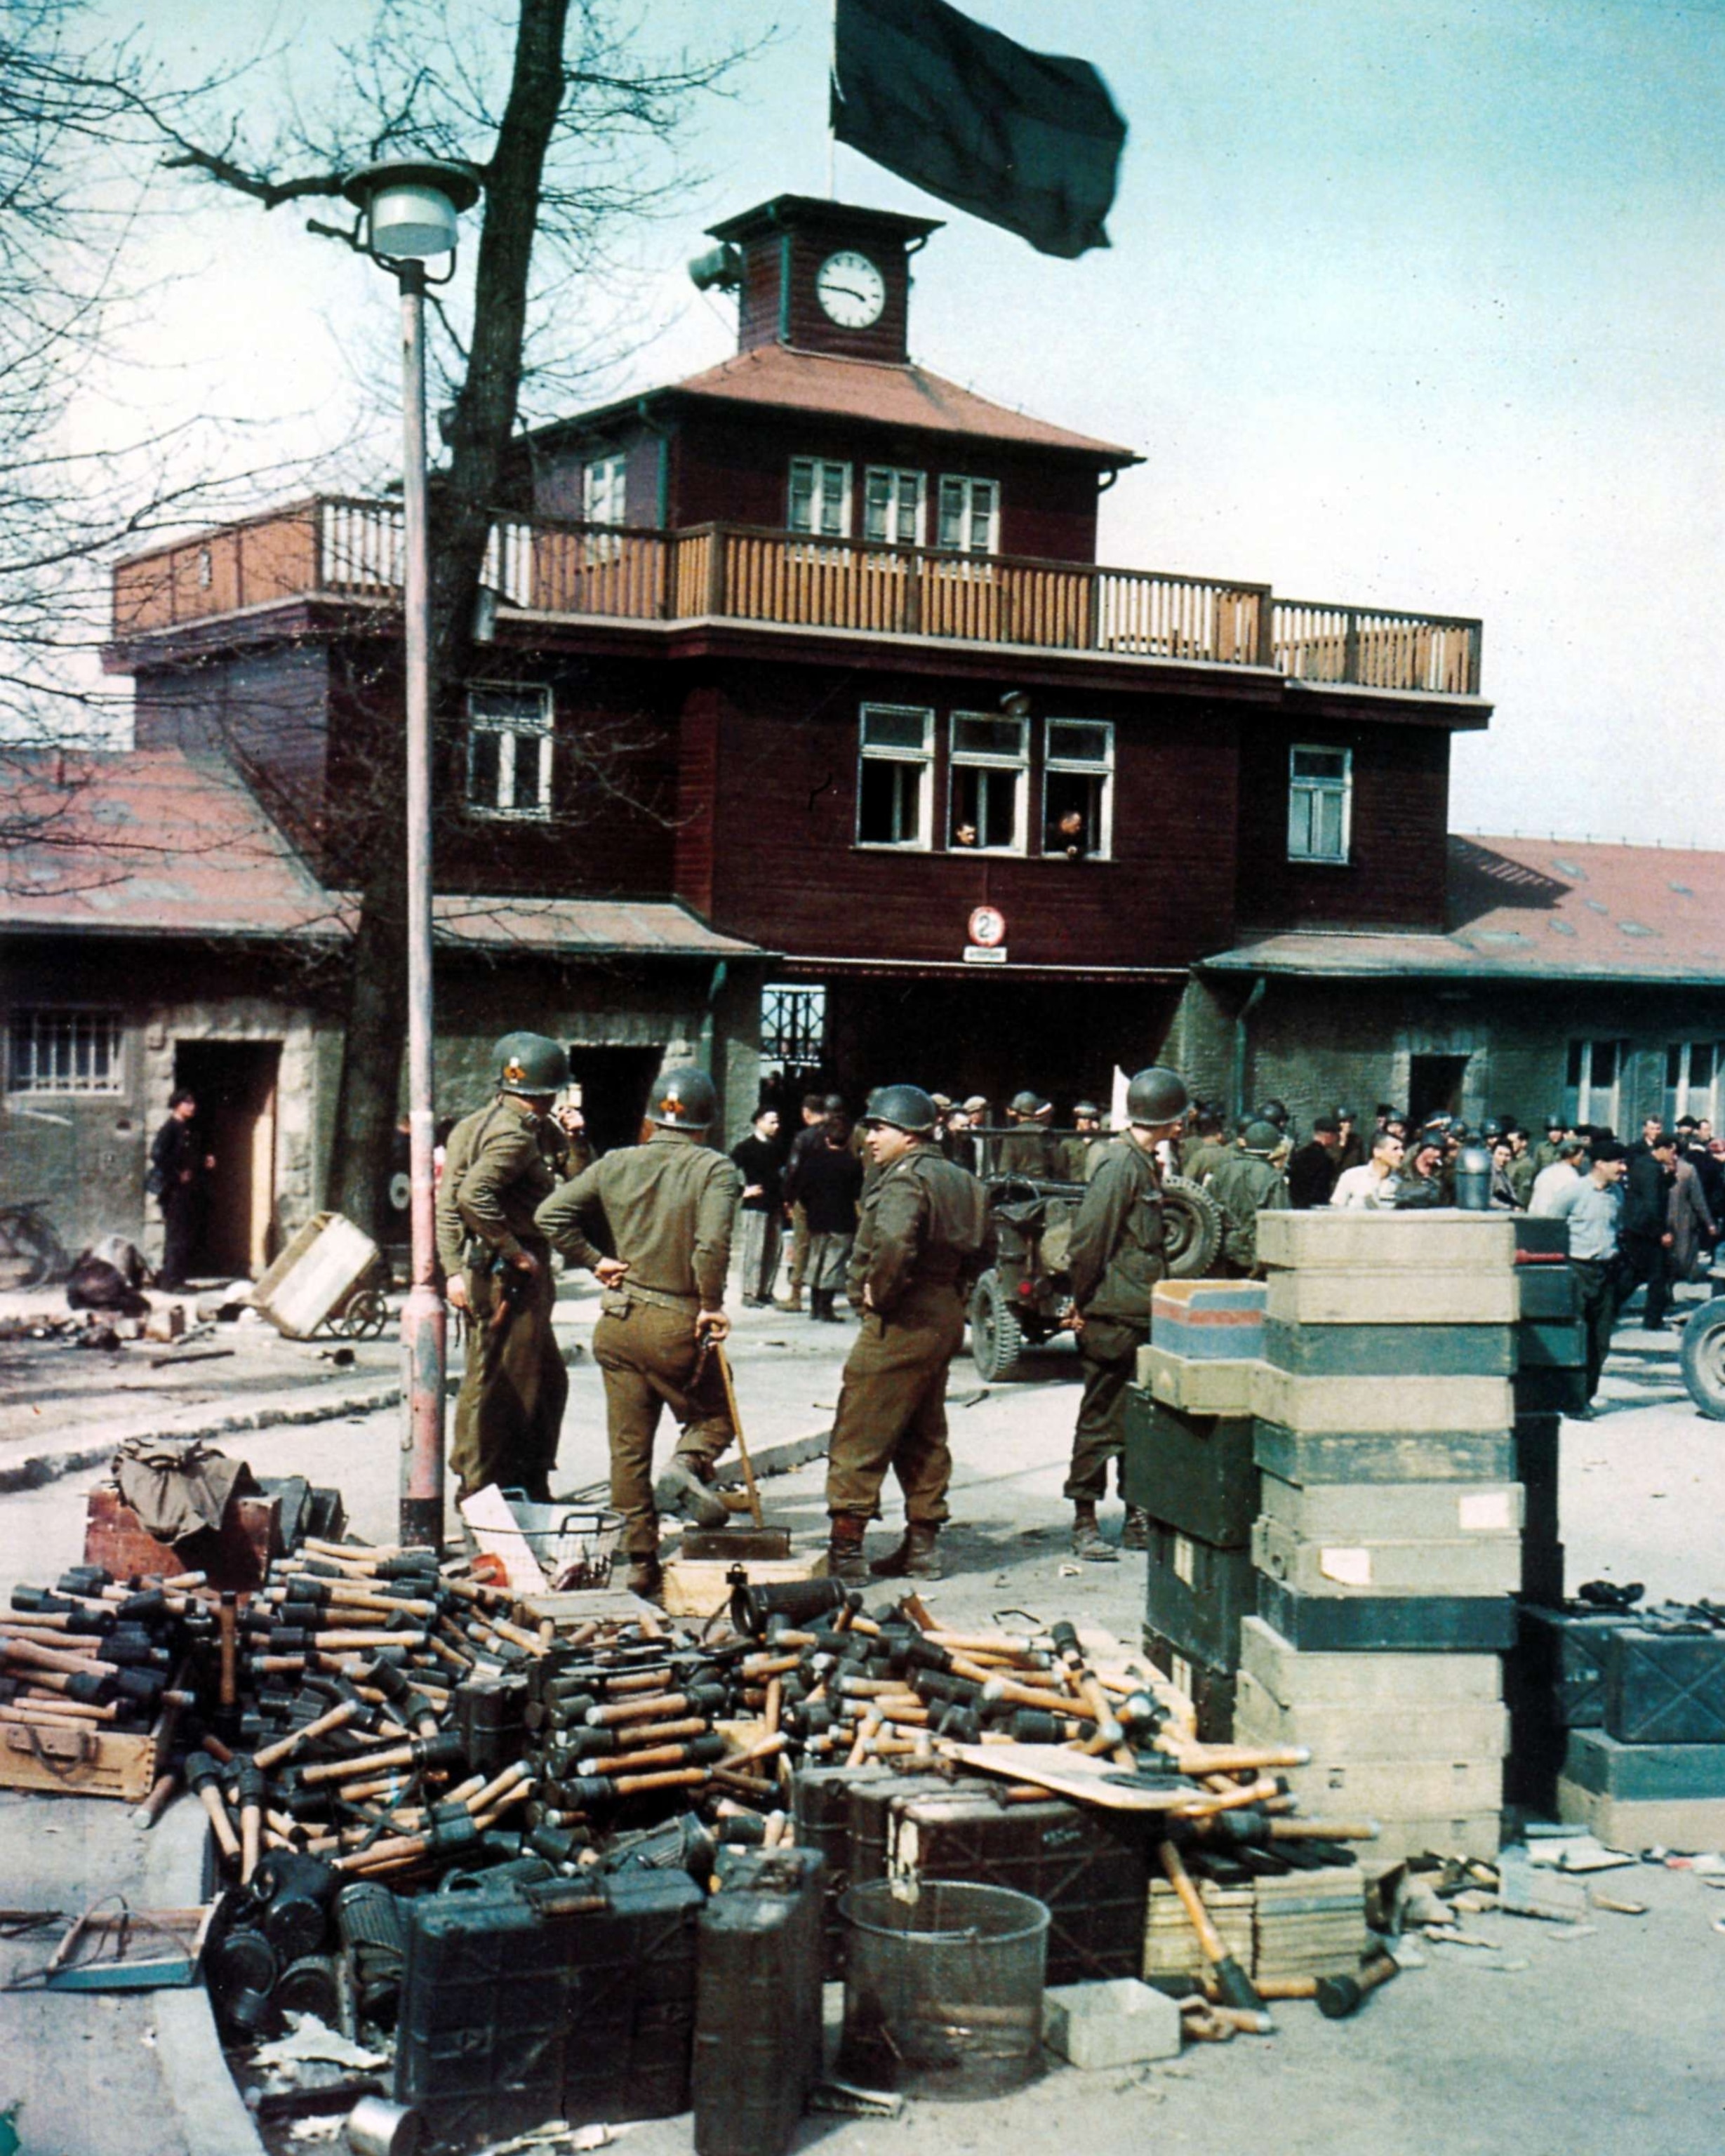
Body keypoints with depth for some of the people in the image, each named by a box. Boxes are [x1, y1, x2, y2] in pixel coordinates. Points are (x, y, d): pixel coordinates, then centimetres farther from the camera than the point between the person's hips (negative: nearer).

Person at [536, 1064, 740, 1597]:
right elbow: (712, 1245, -22)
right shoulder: (716, 1169, -8)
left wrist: (594, 1260, 3)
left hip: (619, 1320, 4)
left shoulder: (616, 1164, 5)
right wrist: (712, 1306, -10)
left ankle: (640, 1561, 13)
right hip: (680, 1324, -4)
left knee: (628, 1447, 10)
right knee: (715, 1415, 19)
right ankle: (687, 1464, -12)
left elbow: (551, 1214, -1)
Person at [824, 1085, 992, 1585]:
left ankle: (845, 1550, -5)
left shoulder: (905, 1180, -16)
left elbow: (893, 1243, -34)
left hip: (900, 1324, -10)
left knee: (858, 1439, -5)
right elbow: (983, 1248, 24)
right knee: (924, 1437, 16)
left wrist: (878, 1293, -20)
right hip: (946, 1318, 10)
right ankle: (922, 1547, 21)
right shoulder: (959, 1181, 15)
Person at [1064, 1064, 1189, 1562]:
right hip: (1112, 1319, -9)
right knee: (1101, 1420, -1)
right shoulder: (1118, 1164, -16)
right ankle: (1084, 1524, 7)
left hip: (1141, 1317, 9)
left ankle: (1138, 1520, 21)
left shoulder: (1145, 1164, 14)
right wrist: (1084, 1302, -11)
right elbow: (1088, 1239, -19)